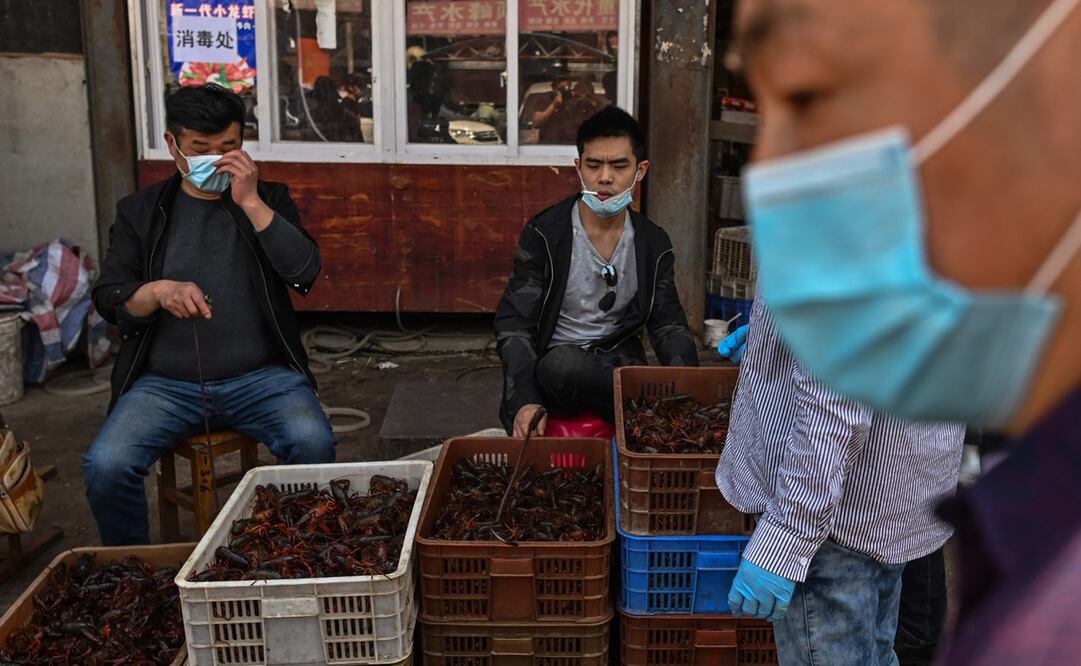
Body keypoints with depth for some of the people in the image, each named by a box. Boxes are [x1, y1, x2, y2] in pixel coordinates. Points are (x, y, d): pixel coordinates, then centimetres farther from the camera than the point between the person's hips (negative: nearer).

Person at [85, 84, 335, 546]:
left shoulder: (268, 200, 10)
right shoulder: (140, 212, 11)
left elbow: (304, 273, -6)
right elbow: (108, 300, 5)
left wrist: (250, 202, -14)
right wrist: (158, 291, -17)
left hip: (260, 376, 0)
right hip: (165, 382, 1)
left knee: (313, 443, -28)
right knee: (105, 466, -24)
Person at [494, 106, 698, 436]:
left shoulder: (654, 244, 4)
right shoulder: (544, 234, -7)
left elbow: (670, 327, 4)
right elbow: (514, 326, -11)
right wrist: (524, 402, -29)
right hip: (554, 372, -1)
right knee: (563, 362, -38)